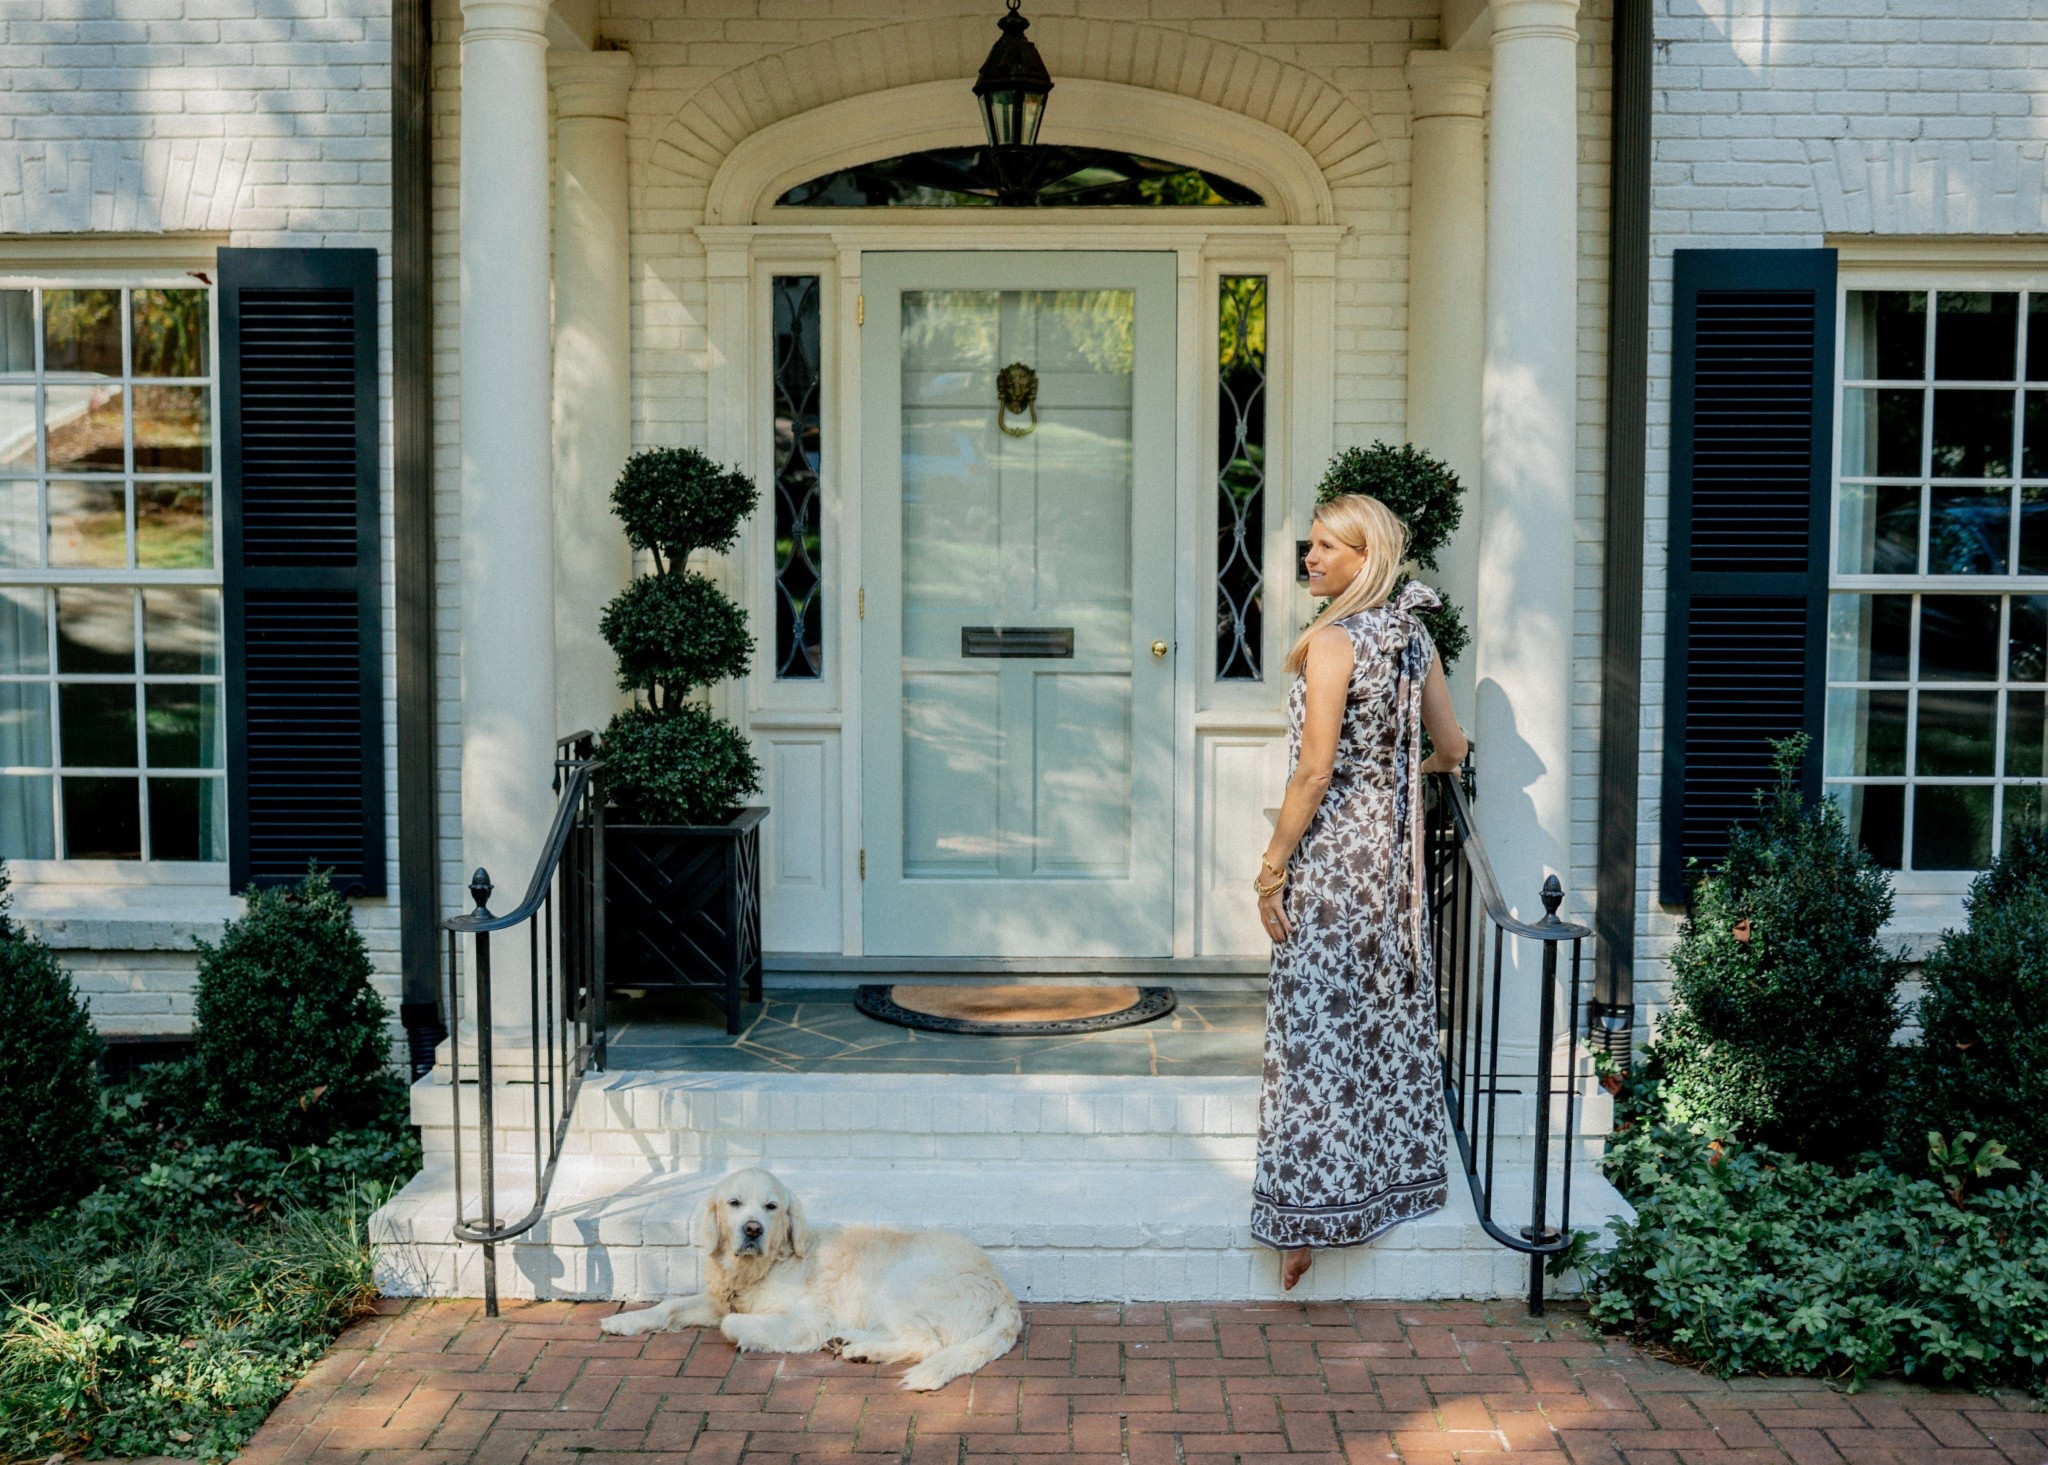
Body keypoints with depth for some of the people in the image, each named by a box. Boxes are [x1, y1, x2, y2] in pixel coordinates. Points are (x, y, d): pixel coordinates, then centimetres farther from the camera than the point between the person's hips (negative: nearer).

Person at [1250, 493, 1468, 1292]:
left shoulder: (1333, 641, -17)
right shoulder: (1415, 636, 6)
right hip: (1394, 850, 8)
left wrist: (1272, 867, -13)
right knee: (1391, 1017, 17)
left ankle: (1309, 1210, 3)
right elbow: (1451, 749, 12)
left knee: (1319, 1026, -2)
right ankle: (1400, 1170, 28)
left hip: (1333, 853, -8)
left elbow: (1314, 771, -19)